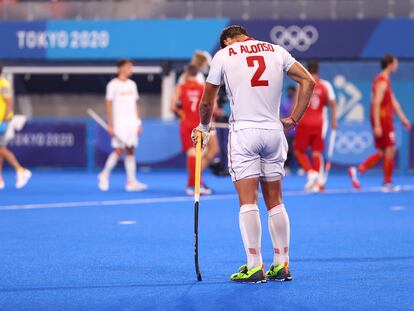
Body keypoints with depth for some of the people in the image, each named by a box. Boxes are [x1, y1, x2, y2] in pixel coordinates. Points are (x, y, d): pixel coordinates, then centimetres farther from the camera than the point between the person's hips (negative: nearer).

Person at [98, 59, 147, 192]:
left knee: (130, 151, 2)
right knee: (119, 150, -10)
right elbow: (108, 105, -5)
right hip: (119, 124, -6)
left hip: (132, 124, 6)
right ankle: (105, 175, 8)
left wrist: (139, 123, 12)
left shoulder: (132, 84, 14)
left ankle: (131, 181, 0)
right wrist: (110, 125, -11)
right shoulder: (113, 85, -4)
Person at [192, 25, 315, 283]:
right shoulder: (276, 51, 12)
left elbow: (207, 102, 10)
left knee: (248, 201, -5)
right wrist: (294, 119, 10)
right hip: (274, 131, 4)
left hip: (244, 131, -3)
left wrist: (204, 127, 28)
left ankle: (254, 267, -10)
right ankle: (282, 265, 8)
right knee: (275, 202, 9)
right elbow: (308, 81, 7)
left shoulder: (223, 55, 5)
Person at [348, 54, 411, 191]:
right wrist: (377, 125, -25)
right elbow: (376, 103, -21)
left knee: (382, 152, 10)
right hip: (382, 119, -10)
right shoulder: (382, 82, -15)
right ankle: (388, 183, 4)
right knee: (390, 149, -2)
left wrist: (403, 118, 23)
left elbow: (393, 101, 22)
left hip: (386, 120, 10)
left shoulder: (385, 81, 17)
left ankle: (357, 170, 1)